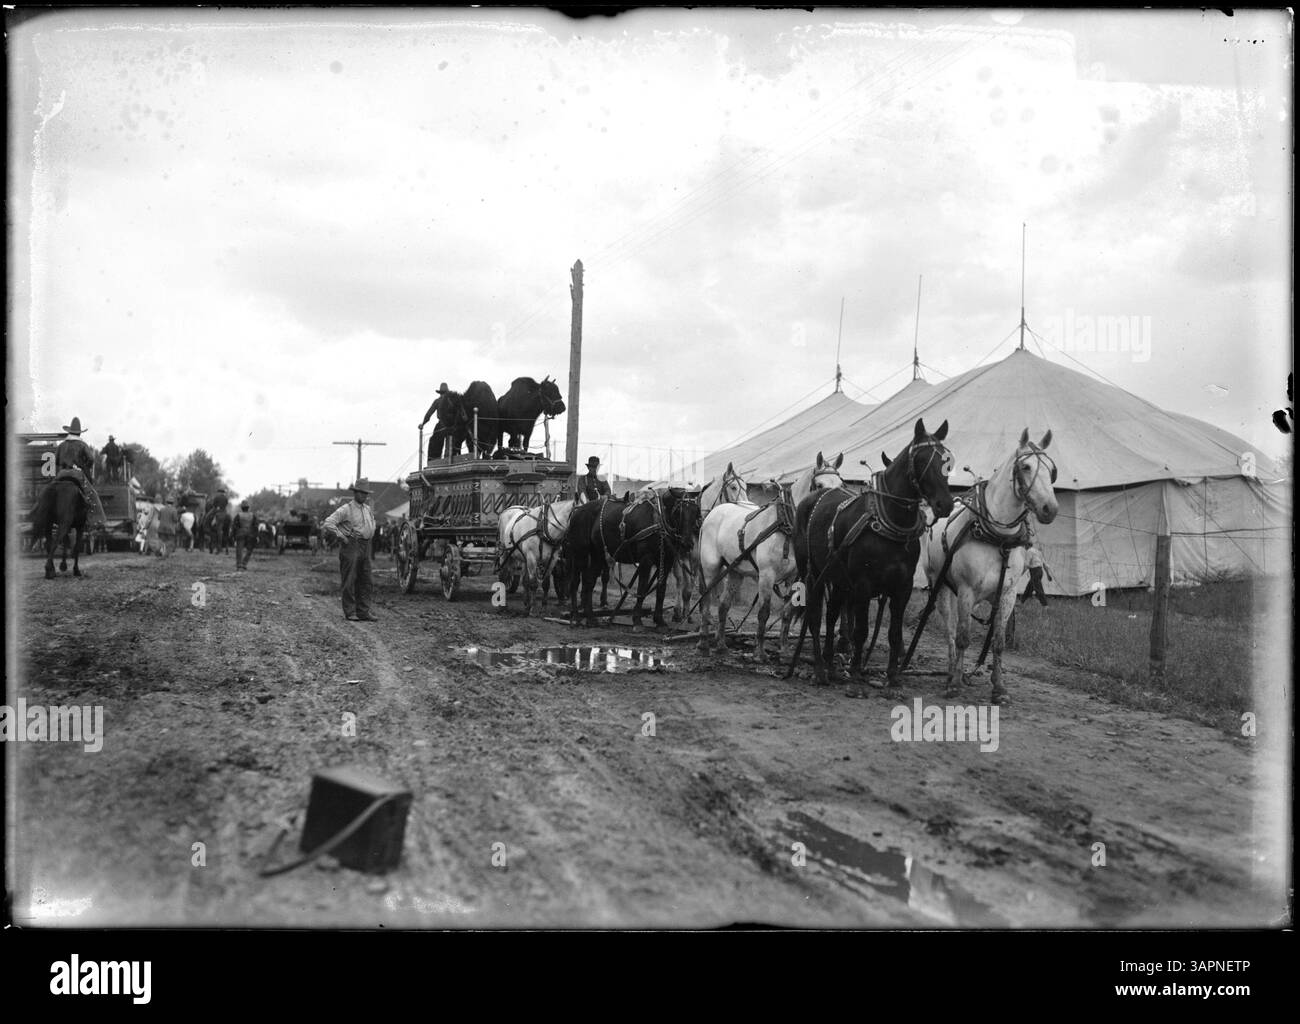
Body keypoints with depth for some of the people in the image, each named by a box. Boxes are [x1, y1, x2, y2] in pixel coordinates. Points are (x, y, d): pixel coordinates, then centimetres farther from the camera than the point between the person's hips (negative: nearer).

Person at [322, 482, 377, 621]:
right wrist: (341, 536, -17)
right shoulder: (345, 509, -9)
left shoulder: (367, 509, 14)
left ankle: (363, 611, 10)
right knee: (349, 581, -3)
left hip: (365, 547, 7)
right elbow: (328, 523, -16)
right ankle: (350, 613, 1)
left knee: (366, 581, 6)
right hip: (350, 547, -7)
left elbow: (372, 520, 36)